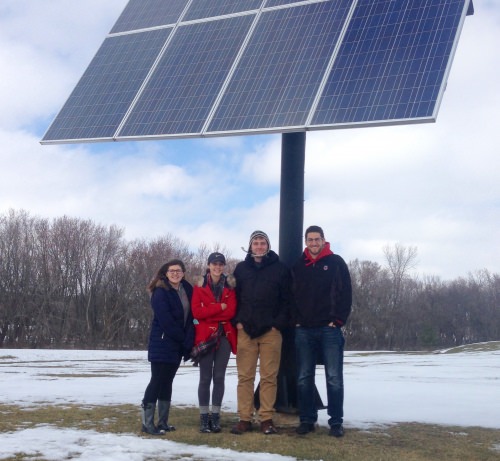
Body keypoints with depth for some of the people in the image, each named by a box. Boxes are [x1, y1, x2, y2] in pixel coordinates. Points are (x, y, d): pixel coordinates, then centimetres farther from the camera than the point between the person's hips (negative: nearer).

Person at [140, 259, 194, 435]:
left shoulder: (187, 290, 8)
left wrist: (188, 340, -7)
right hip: (162, 344, -7)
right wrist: (183, 339, -13)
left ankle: (163, 422, 17)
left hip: (177, 346, 7)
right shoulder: (161, 293, -12)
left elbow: (190, 317, 5)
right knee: (157, 381, -7)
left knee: (167, 381, 11)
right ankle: (147, 423, -3)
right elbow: (166, 321, -18)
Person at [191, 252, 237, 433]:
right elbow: (196, 312, -8)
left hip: (224, 335, 1)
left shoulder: (230, 286, 6)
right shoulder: (200, 285, 3)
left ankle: (215, 417, 11)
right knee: (205, 377, 0)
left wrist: (208, 312, -10)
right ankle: (204, 418, 6)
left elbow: (231, 311, -5)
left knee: (219, 377, 3)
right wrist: (219, 307, -12)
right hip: (205, 335, -1)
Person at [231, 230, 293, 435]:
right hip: (245, 330, 2)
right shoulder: (241, 268, 12)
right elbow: (233, 296, 12)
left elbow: (287, 299, 2)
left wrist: (279, 323, -7)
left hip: (271, 331, -2)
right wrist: (237, 321, -1)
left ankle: (267, 419, 7)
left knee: (269, 377, 1)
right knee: (245, 376, 2)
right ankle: (245, 419, 7)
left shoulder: (280, 268, 5)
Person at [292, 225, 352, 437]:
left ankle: (336, 421, 5)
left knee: (334, 377, -1)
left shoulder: (336, 263, 3)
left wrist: (338, 320, -8)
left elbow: (345, 293, -1)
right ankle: (307, 419, 14)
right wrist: (296, 320, 2)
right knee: (304, 378, 5)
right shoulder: (298, 266, 11)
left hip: (329, 329, -3)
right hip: (304, 330, 3)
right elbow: (292, 296, 13)